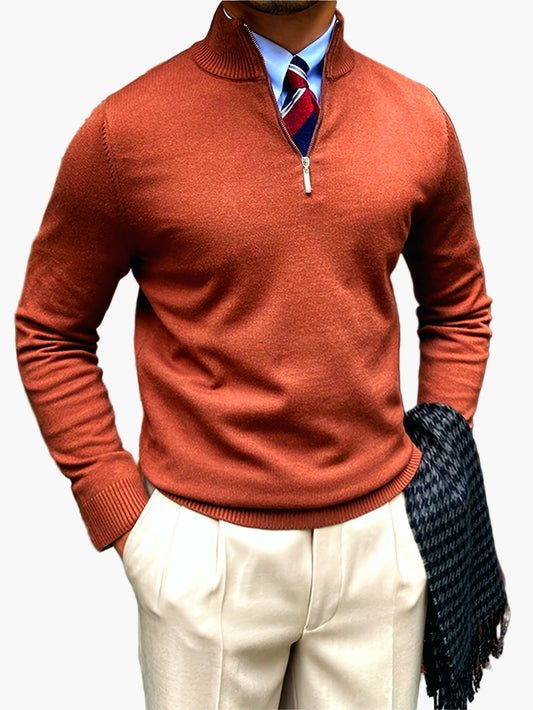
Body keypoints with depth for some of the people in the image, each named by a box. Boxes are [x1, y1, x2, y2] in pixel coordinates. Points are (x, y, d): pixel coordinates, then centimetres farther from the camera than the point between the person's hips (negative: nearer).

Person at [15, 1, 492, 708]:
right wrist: (119, 511, -5)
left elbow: (460, 311, 13)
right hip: (209, 548, -2)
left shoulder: (420, 120, 0)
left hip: (382, 537, 3)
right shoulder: (124, 128, -9)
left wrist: (430, 473, 4)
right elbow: (50, 332, 0)